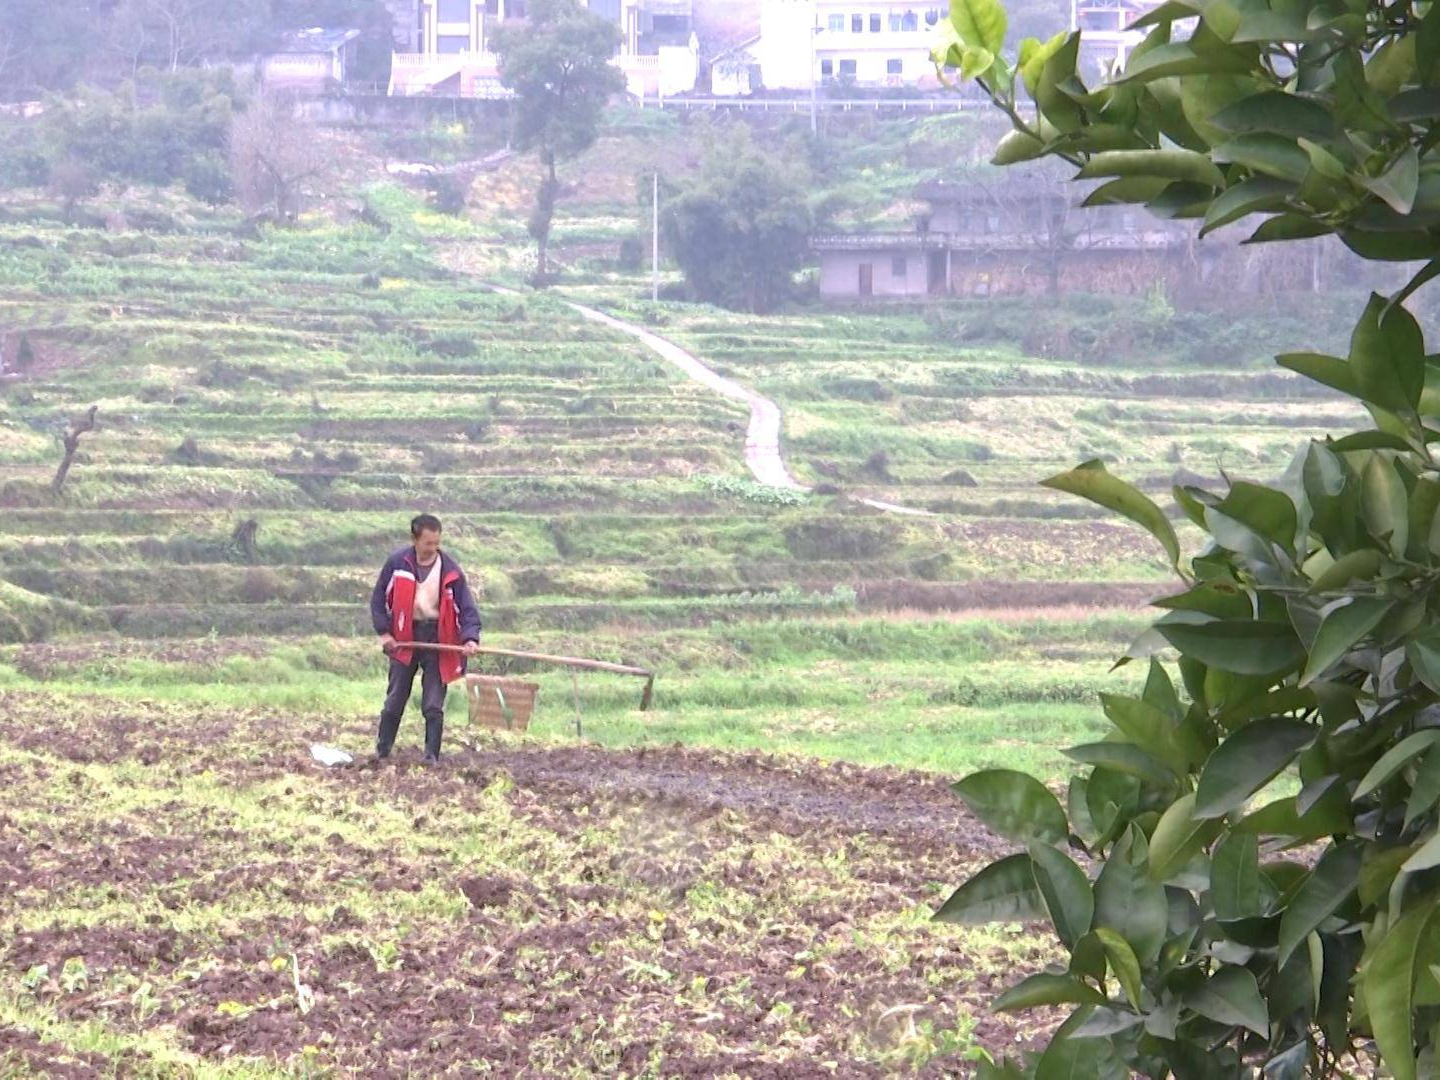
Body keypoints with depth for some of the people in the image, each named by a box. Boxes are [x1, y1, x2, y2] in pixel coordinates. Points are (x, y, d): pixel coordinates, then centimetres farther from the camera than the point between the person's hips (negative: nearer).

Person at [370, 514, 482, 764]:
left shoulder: (450, 570, -7)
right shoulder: (397, 563, -5)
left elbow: (467, 608, -5)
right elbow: (379, 599, 4)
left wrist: (470, 638, -21)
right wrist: (384, 632, -4)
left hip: (437, 639, -1)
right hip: (404, 639, 1)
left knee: (434, 706, -4)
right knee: (394, 702, 9)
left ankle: (432, 757, 2)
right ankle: (381, 751, 21)